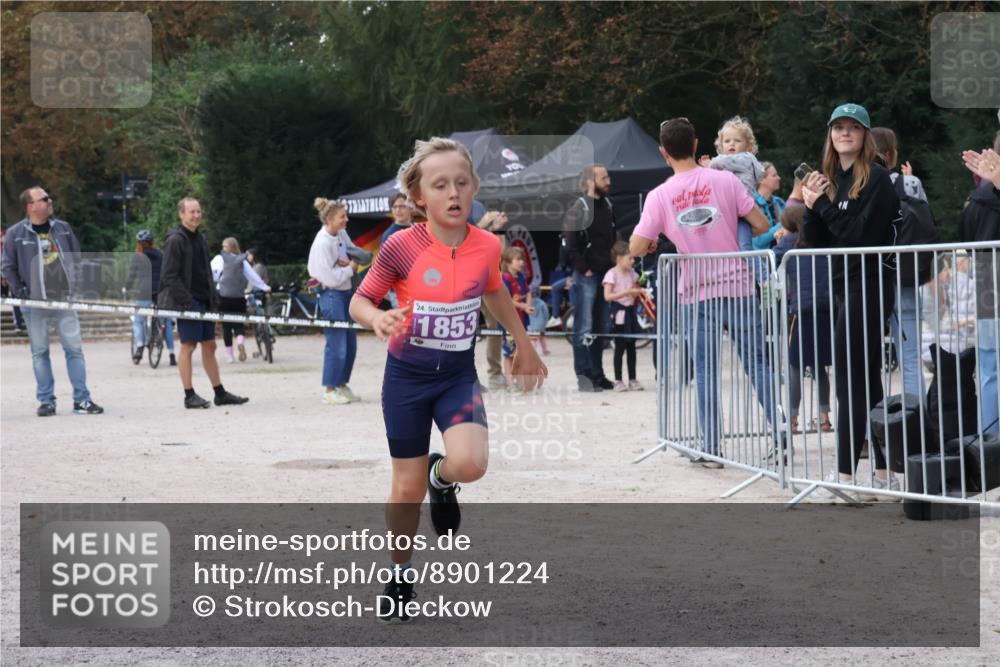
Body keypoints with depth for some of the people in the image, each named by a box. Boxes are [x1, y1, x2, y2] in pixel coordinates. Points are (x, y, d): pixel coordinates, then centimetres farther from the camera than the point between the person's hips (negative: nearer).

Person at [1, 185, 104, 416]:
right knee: (40, 352, 2)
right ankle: (46, 401, 9)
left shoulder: (63, 228, 8)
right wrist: (19, 292, -3)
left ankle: (81, 399, 4)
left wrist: (74, 286, 8)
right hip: (34, 304, -2)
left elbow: (76, 258, 17)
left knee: (75, 348, -1)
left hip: (64, 300, 2)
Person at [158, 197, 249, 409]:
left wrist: (214, 299, 15)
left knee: (209, 346, 11)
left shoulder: (200, 240, 17)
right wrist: (186, 301, -20)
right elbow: (169, 276, -15)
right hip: (187, 302, -8)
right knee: (188, 346, -6)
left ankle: (220, 393, 15)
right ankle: (189, 396, -2)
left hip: (204, 301, 8)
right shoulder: (175, 240, -10)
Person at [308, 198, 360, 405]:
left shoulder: (340, 235, 7)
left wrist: (347, 262, -1)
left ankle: (342, 385, 23)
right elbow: (331, 278, -20)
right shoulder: (322, 242, -17)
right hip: (331, 295, -9)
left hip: (345, 292, 9)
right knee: (337, 344, -6)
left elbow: (358, 256, 21)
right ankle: (329, 391, 3)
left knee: (350, 343, 12)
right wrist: (350, 268, -7)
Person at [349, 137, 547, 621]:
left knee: (470, 463, -24)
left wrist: (524, 345, 23)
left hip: (459, 374, 2)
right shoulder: (402, 247, -16)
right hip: (406, 376, -1)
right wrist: (377, 319, -29)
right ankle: (401, 574, 29)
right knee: (408, 489, 4)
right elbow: (359, 300, -6)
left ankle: (442, 480, 14)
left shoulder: (487, 246, -7)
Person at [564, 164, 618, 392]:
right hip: (586, 276, -7)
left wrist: (614, 265, 11)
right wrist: (584, 269, -14)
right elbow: (570, 245, -13)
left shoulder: (607, 206, 13)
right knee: (584, 327, -7)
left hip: (606, 274, 7)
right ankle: (584, 375, -4)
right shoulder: (579, 208, -9)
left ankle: (597, 374, 17)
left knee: (601, 327, 11)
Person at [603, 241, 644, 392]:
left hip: (630, 311, 6)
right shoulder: (612, 274, -12)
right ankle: (618, 380, 4)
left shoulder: (631, 272, 8)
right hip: (618, 312, -6)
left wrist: (639, 292, 2)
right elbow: (607, 296, -20)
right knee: (620, 347, -2)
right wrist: (627, 292, -24)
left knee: (631, 346, 8)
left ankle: (632, 379, 14)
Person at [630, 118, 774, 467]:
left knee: (706, 370, 5)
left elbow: (636, 248, -6)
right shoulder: (725, 180, -4)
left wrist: (652, 244, 17)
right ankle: (780, 435, 2)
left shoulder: (660, 196, -5)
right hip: (738, 285, 0)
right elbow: (762, 225, -4)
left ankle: (711, 448, 3)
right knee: (757, 362, 7)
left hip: (697, 293, 0)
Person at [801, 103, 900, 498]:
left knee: (851, 381, -9)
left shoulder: (875, 179, -8)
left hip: (868, 286, -8)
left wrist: (822, 203, -14)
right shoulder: (829, 179, 13)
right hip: (841, 286, 8)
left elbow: (862, 233, -18)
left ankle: (845, 474, -8)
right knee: (866, 381, 9)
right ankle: (882, 472, 14)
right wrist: (811, 206, -5)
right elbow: (815, 242, 11)